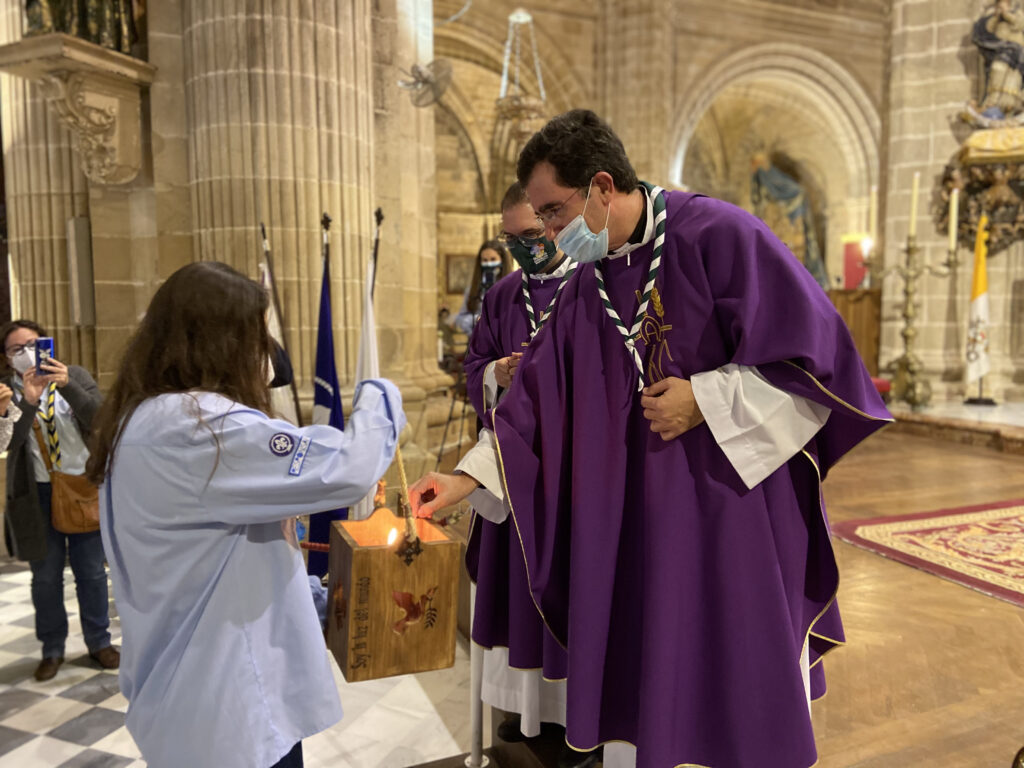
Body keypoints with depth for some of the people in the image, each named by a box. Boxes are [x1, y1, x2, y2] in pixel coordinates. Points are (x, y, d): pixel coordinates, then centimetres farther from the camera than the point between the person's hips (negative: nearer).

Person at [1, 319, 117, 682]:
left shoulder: (75, 376, -1)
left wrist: (68, 386, -26)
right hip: (38, 493, 0)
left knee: (91, 571, 10)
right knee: (46, 576, 10)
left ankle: (99, 641, 26)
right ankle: (52, 649, 27)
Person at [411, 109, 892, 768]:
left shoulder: (719, 235, -12)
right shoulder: (586, 288, 6)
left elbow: (815, 354, -13)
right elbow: (537, 399, 7)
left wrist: (705, 401, -16)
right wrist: (466, 479, 2)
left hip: (740, 504, -5)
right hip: (635, 514, 5)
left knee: (747, 693, 10)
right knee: (633, 679, 14)